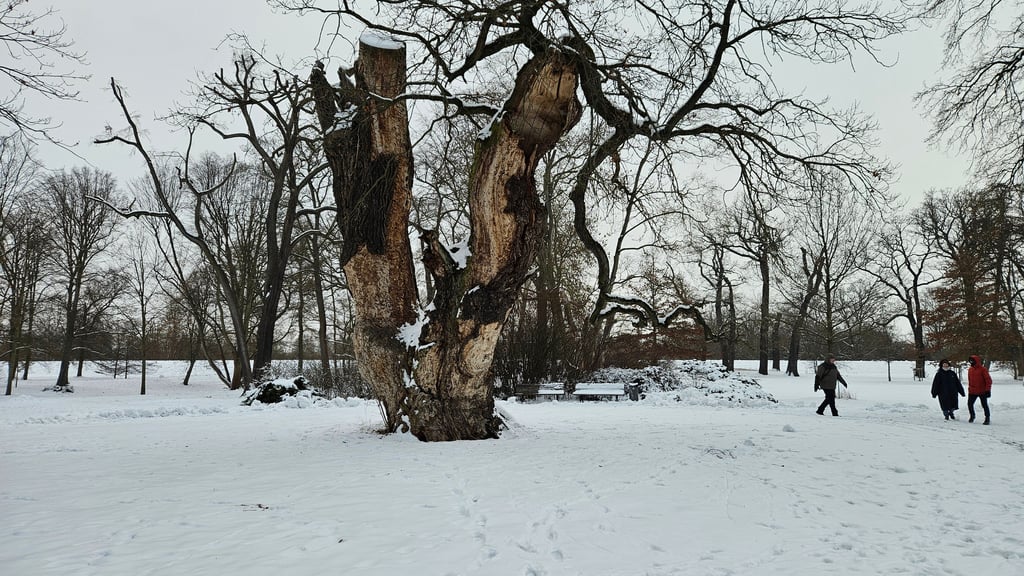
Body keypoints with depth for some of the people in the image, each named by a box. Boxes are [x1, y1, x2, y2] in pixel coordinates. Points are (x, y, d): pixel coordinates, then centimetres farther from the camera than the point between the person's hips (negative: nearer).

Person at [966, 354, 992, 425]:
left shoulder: (983, 369, -12)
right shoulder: (970, 370, 7)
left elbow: (988, 380, -12)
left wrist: (987, 390, -15)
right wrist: (969, 389, 16)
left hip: (982, 392, -5)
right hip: (972, 392, 5)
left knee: (984, 405, 3)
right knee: (970, 404, 6)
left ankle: (987, 418, 15)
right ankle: (972, 416, 27)